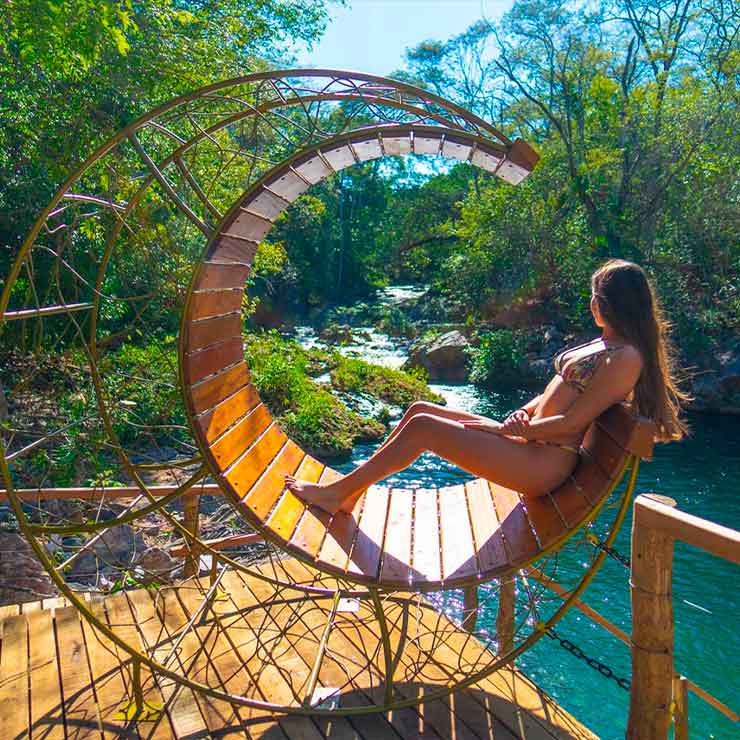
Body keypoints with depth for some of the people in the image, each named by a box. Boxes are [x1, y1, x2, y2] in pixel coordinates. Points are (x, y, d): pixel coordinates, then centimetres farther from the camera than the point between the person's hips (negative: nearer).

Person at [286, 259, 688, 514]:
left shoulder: (625, 357, -13)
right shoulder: (605, 344, 17)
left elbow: (571, 423, -18)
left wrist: (506, 429, -13)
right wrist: (522, 415, 0)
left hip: (544, 463, -10)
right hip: (530, 443, 10)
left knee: (423, 427, -18)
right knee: (420, 409, 2)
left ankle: (338, 492, -5)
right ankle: (353, 486, 7)